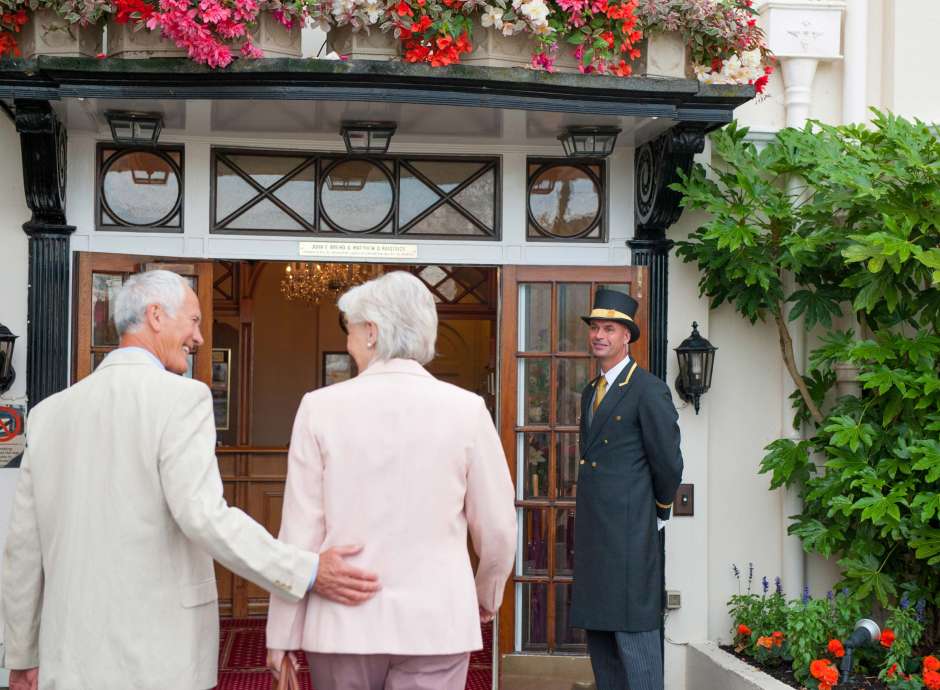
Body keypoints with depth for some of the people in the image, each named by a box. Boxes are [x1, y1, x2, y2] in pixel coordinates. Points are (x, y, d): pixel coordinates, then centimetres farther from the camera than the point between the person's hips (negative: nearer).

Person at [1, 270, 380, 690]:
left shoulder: (50, 411, 8)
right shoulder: (181, 396, -9)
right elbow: (204, 516, -20)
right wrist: (307, 573, -15)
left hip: (69, 656, 5)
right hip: (154, 656, -5)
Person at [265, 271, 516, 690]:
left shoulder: (321, 407, -5)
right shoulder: (465, 409, -4)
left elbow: (300, 533, -5)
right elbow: (498, 528, 1)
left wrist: (281, 634, 4)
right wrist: (487, 597, 20)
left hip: (343, 625, 1)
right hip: (435, 626, 0)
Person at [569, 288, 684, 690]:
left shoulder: (649, 391, -10)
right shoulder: (590, 392, 16)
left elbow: (668, 464, -8)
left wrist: (658, 509, 5)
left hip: (628, 534, -8)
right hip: (592, 533, 8)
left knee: (633, 634, -6)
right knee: (597, 632, 11)